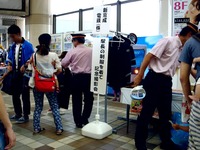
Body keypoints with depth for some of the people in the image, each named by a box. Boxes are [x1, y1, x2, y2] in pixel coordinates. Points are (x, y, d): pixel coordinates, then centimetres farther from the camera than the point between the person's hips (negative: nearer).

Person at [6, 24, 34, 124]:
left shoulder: (27, 45, -11)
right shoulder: (13, 46, 10)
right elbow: (10, 57, 17)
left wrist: (24, 66, -23)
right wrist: (9, 65, 0)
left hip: (24, 73, -7)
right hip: (15, 73, 7)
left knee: (25, 95, 2)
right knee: (15, 94, 14)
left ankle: (25, 116, 13)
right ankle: (18, 114, 30)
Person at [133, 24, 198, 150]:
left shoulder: (183, 49, 15)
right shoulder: (168, 41, -9)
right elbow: (149, 56, -14)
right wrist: (139, 76, -18)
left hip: (167, 81, 8)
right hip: (155, 78, -8)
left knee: (166, 112, 14)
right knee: (147, 111, -1)